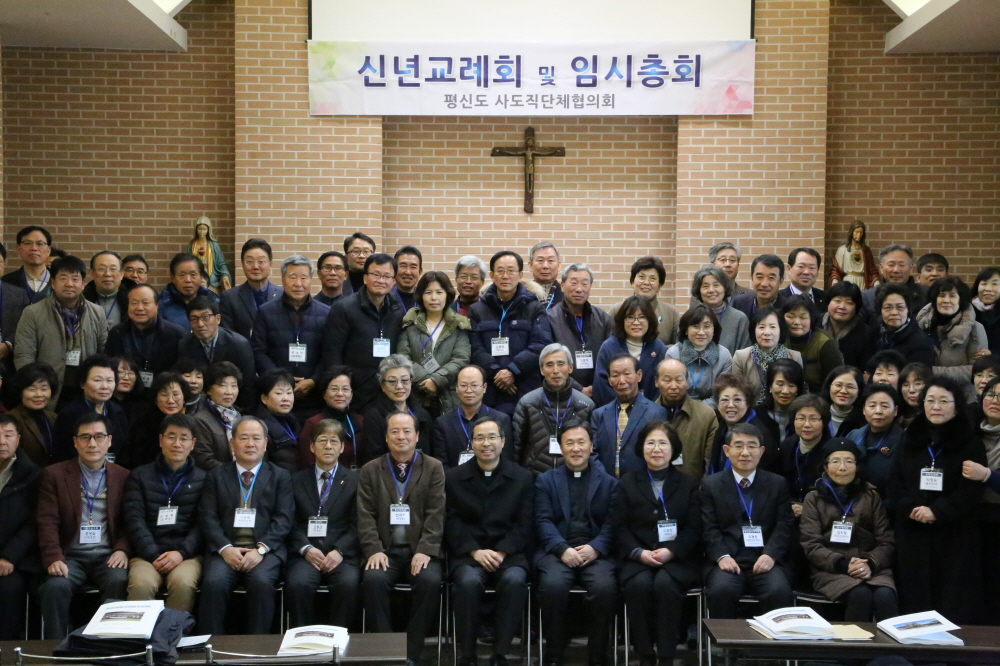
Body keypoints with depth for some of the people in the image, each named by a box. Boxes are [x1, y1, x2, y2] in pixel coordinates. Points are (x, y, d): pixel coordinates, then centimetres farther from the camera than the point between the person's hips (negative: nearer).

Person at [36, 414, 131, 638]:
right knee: (54, 586, -30)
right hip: (71, 556, 0)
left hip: (108, 556, 0)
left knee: (118, 583, -31)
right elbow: (47, 522, 0)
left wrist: (122, 550, -9)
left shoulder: (123, 476, 12)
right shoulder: (54, 475, 8)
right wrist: (54, 558, -15)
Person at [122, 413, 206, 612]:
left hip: (187, 554, 0)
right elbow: (134, 519, 4)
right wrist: (154, 556, -9)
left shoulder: (202, 479, 14)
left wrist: (182, 552, -12)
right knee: (141, 584, -32)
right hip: (147, 554, 0)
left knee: (183, 583, -33)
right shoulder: (140, 476, 16)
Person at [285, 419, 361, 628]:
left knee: (348, 583, -32)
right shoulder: (297, 480, 16)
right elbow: (291, 523, 8)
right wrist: (306, 549, -10)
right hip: (306, 554, 1)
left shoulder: (354, 480, 13)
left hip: (342, 554, 0)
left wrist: (339, 551, -11)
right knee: (297, 583, -31)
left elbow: (357, 525, 5)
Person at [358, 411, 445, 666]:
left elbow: (436, 514, -1)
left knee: (430, 580, -30)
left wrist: (425, 550, -15)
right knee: (372, 579, -30)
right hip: (385, 550, 1)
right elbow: (365, 516, 3)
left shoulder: (433, 468, 8)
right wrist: (374, 550, -13)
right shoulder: (370, 470, 12)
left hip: (420, 550, -1)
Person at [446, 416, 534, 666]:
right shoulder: (453, 477, 10)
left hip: (509, 553, 0)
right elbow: (452, 523, 2)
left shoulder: (523, 478, 10)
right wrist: (475, 551, -13)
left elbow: (524, 524, 3)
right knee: (469, 581, -33)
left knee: (514, 580, -33)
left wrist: (501, 552, -13)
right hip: (468, 554, 0)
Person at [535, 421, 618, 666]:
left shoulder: (608, 481, 16)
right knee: (553, 585, -31)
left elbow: (613, 523, 4)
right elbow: (543, 521, 3)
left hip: (596, 552, 0)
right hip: (557, 551, 0)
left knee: (605, 587, -30)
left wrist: (595, 548, -14)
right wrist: (562, 549, -14)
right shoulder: (545, 480, 16)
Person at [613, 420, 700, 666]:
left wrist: (671, 551, -14)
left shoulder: (689, 484, 14)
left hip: (678, 559, 0)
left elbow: (694, 528, 3)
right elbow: (619, 527, 5)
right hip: (637, 559, 1)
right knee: (639, 584, -33)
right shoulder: (627, 483, 14)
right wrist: (639, 553, -13)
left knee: (665, 583, -33)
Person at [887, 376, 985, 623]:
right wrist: (911, 509, -12)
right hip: (912, 535, 3)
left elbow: (971, 491, -6)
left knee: (954, 606, -4)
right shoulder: (910, 441, 13)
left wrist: (936, 512, -18)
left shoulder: (971, 445, 4)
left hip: (955, 537, -2)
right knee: (914, 602, 1)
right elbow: (895, 484, 7)